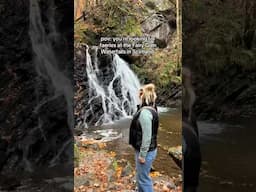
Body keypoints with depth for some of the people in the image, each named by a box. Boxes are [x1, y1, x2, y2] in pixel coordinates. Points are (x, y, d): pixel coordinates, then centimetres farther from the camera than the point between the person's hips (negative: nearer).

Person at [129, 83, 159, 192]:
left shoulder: (145, 112, -24)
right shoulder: (150, 109, 7)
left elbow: (147, 136, -26)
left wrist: (142, 155, -20)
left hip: (146, 151, -10)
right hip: (147, 150, 10)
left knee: (143, 178, 3)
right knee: (140, 176, 24)